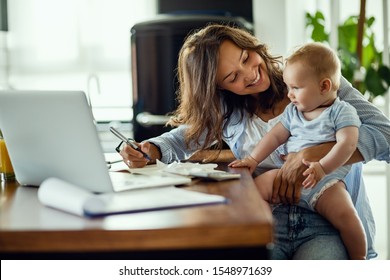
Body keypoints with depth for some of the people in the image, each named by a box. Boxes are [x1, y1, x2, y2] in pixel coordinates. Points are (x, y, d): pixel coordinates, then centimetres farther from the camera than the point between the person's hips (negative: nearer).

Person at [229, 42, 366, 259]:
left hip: (325, 180, -5)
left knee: (345, 214, -28)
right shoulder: (293, 111, 19)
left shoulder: (342, 111, 0)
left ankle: (359, 259, -6)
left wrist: (322, 167, -27)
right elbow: (276, 136, 19)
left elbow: (347, 143, -13)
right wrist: (253, 159, 6)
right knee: (258, 186, -17)